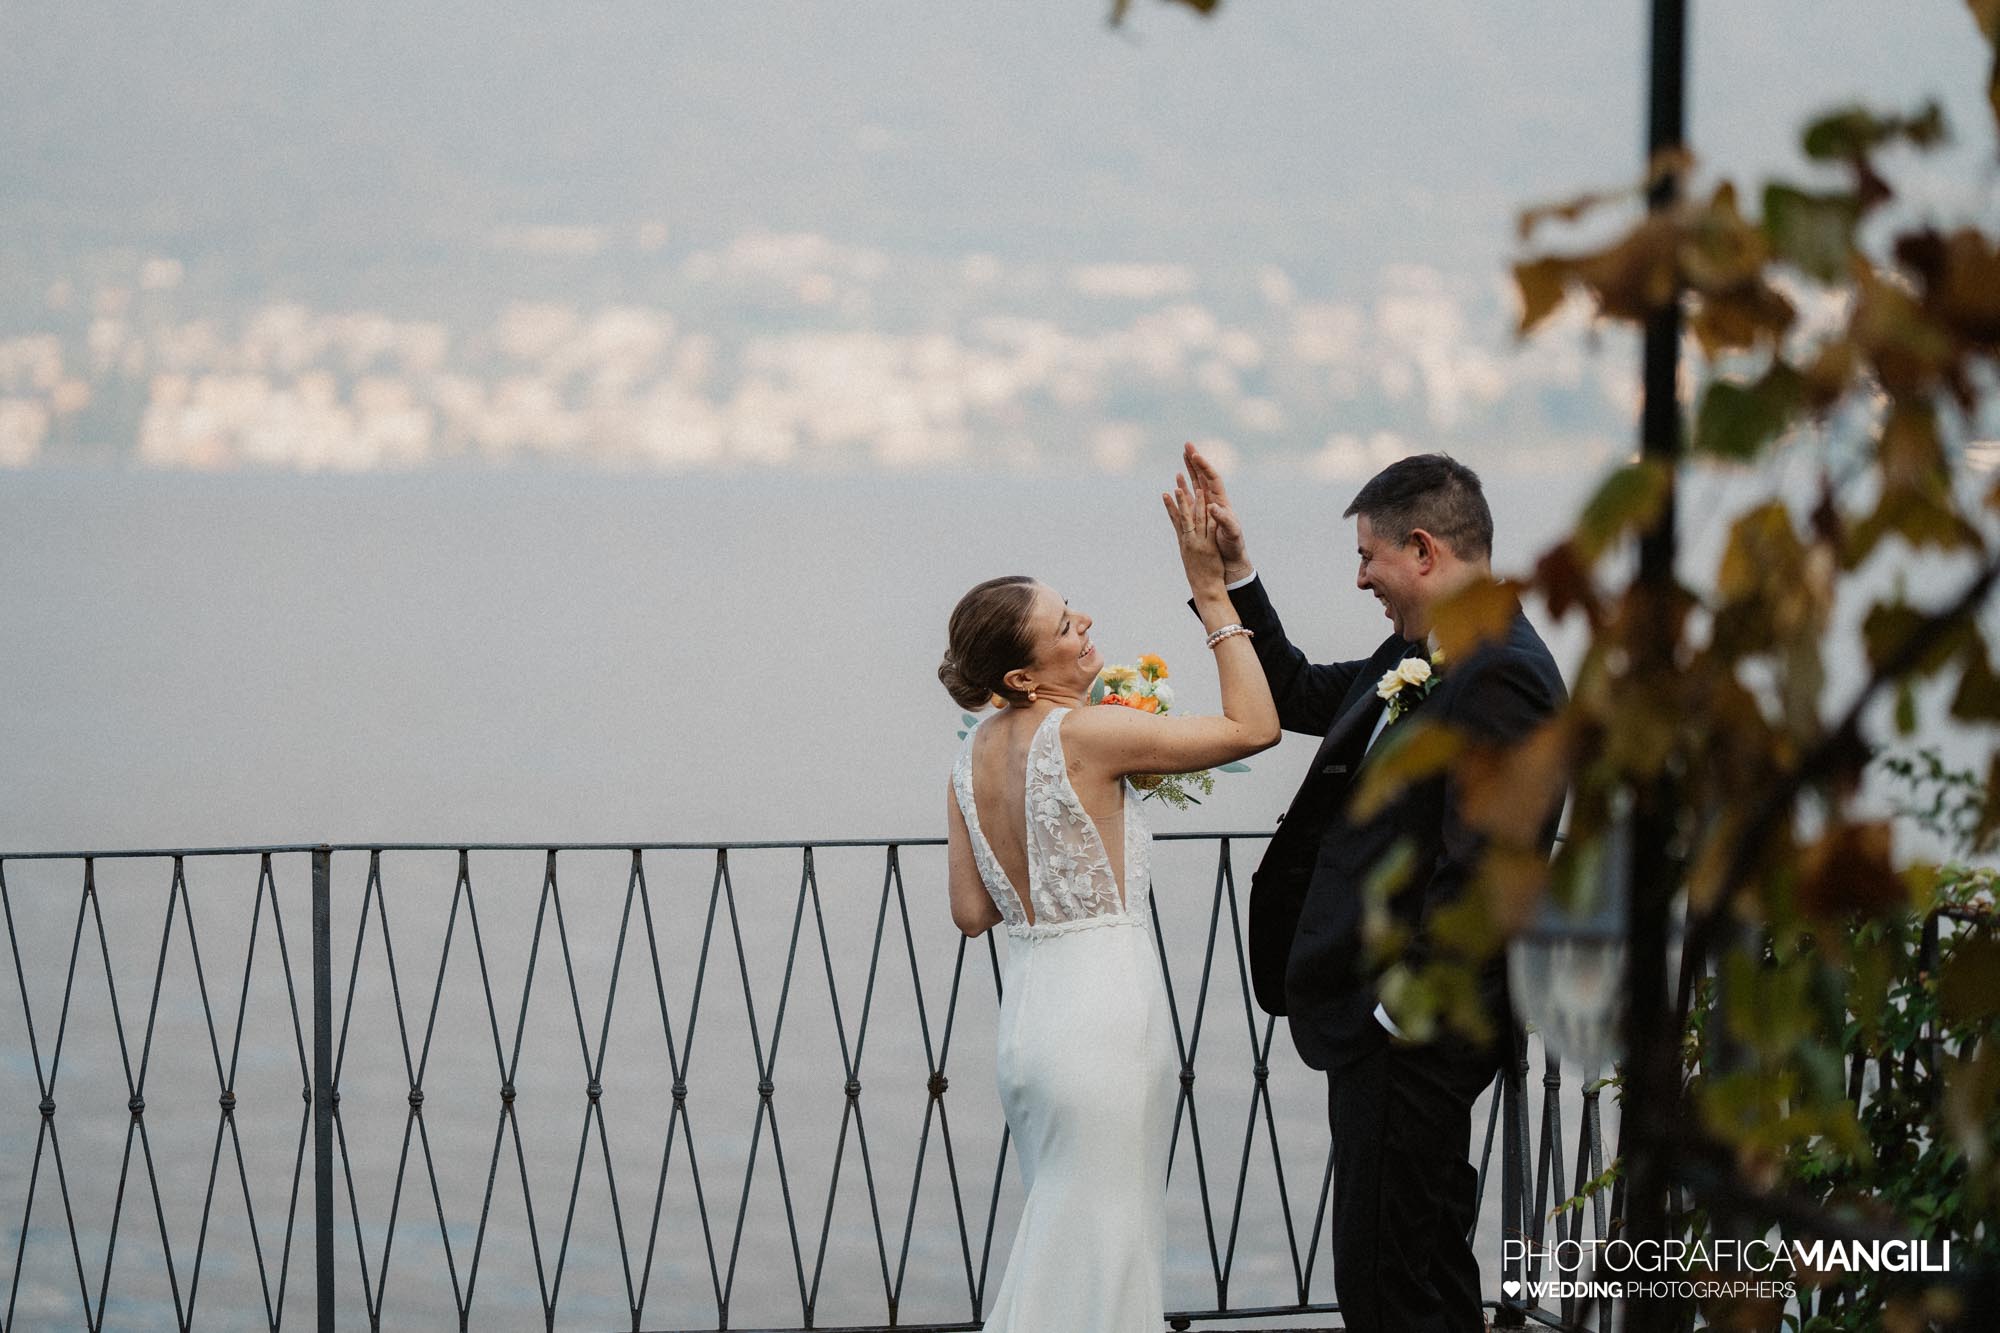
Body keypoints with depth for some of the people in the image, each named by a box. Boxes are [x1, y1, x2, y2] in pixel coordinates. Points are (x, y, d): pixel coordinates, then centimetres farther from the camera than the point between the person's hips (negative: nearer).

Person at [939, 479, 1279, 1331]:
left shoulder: (972, 761, 6)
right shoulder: (1081, 733, -15)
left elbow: (971, 911, 8)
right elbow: (1254, 726, -12)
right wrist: (1210, 589, -9)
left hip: (1025, 1026, 8)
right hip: (1105, 1018, -8)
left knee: (1062, 1242, 17)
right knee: (1098, 1258, -2)